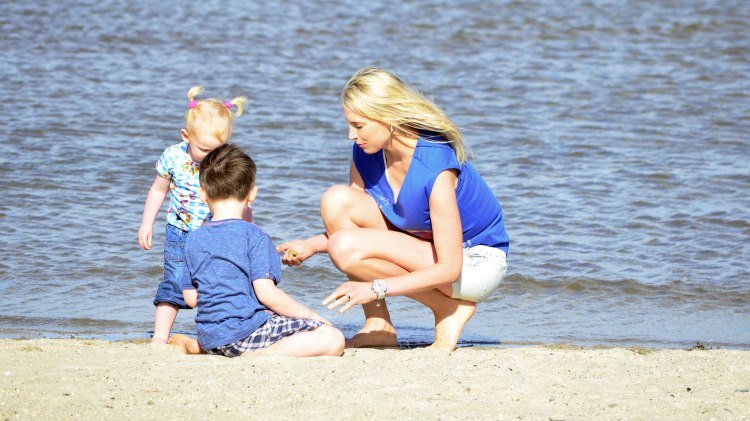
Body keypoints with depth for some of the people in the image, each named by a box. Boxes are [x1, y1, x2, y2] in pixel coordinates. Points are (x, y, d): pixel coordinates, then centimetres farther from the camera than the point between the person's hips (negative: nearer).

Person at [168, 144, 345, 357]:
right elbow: (266, 292, -14)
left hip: (210, 338, 7)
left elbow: (190, 298, 13)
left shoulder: (193, 240, 10)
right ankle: (260, 355, -24)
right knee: (332, 340, -11)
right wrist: (312, 316, -4)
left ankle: (193, 346, 16)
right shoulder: (253, 236, -7)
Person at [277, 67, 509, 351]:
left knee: (347, 249, -26)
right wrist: (312, 245, -15)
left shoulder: (436, 168, -30)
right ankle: (378, 328, -9)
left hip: (476, 262, -8)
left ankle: (451, 308, -9)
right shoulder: (365, 153, -8)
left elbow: (450, 269, -29)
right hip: (425, 246, 8)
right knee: (336, 200, -15)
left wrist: (375, 288, -34)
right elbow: (351, 219, 5)